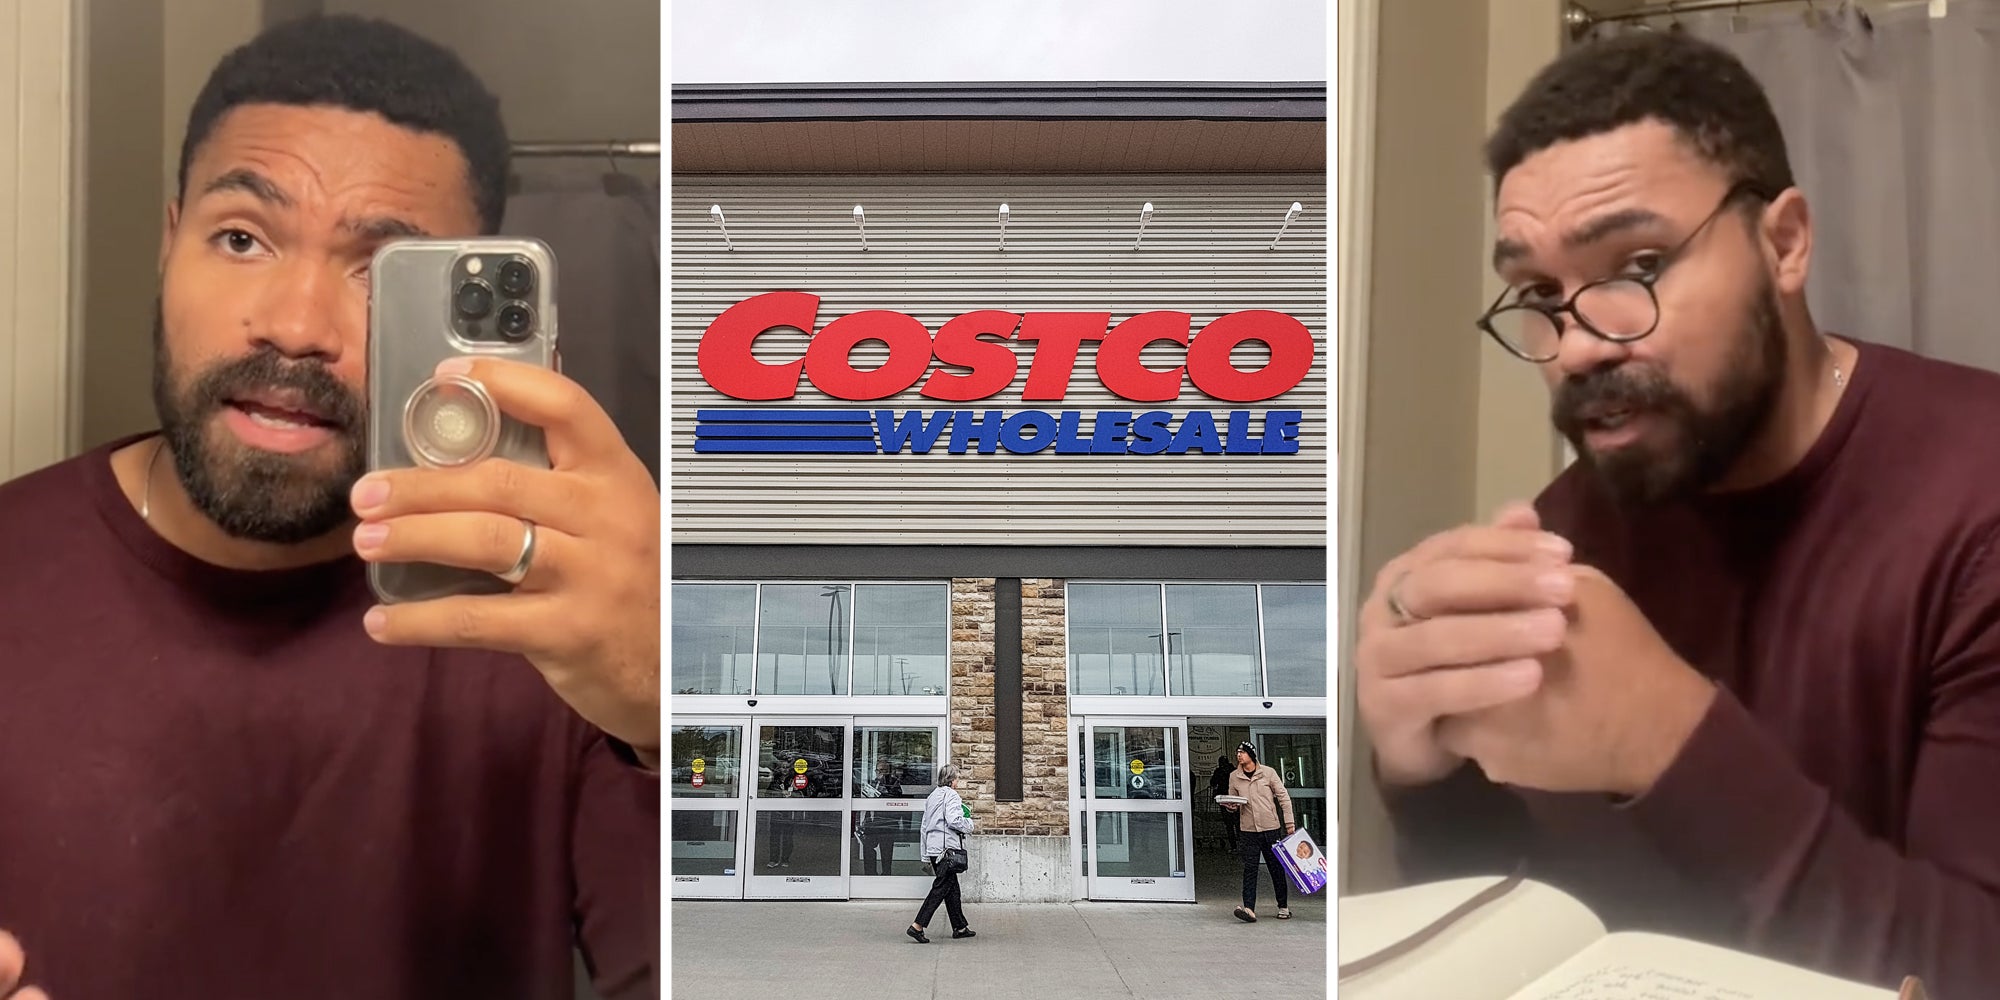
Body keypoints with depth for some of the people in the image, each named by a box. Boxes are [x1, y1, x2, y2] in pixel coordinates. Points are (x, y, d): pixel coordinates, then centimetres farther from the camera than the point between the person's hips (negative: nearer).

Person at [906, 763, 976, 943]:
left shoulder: (932, 795, 18)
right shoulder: (951, 795, -9)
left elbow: (925, 826, 21)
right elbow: (954, 820, -24)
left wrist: (926, 855, 24)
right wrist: (969, 823, -2)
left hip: (933, 848, 9)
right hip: (947, 848, -9)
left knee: (952, 888, 16)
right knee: (940, 888, -8)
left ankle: (960, 927, 22)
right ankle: (917, 926, -14)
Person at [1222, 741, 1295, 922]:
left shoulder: (1268, 773, 0)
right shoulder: (1234, 776, 7)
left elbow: (1284, 797, 2)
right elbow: (1233, 803, 15)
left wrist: (1289, 822, -3)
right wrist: (1230, 806, -10)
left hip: (1270, 828, -1)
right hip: (1247, 829, 1)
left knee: (1277, 868, 6)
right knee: (1249, 869, -8)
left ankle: (1284, 907, 18)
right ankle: (1249, 909, -17)